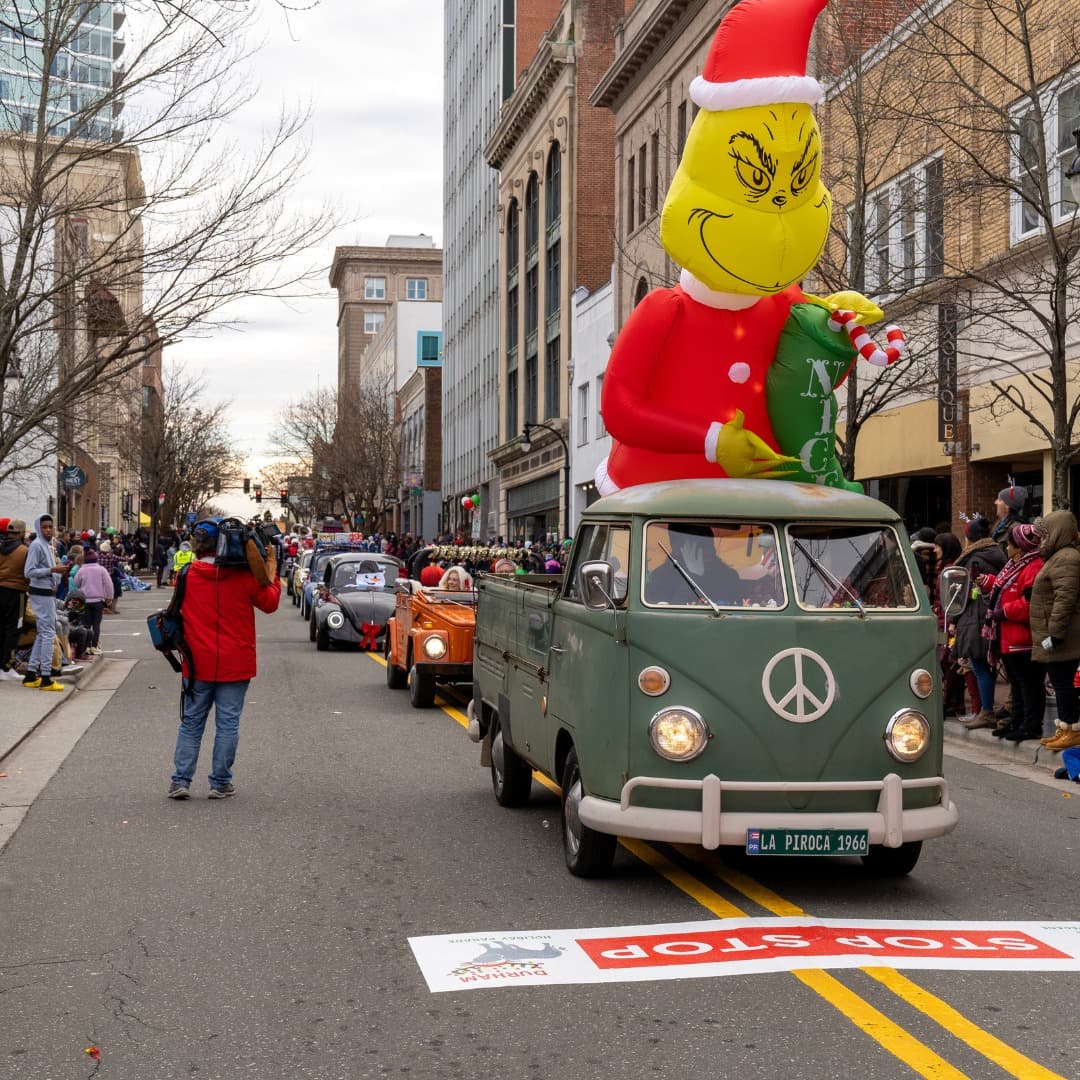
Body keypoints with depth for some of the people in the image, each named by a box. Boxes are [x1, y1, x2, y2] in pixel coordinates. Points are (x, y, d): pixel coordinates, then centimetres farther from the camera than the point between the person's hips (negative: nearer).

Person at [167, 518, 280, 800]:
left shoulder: (187, 575, -5)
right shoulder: (243, 576, -10)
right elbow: (270, 603, 4)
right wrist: (272, 569, 11)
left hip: (198, 663, 2)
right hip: (235, 664, -2)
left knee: (191, 722, 12)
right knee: (228, 723, 6)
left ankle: (180, 780, 8)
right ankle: (220, 783, 9)